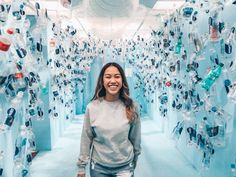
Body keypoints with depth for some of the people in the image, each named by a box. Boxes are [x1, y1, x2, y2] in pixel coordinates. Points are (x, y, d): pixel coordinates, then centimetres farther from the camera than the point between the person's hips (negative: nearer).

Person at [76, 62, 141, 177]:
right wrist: (81, 167, 0)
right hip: (98, 167, 1)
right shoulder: (92, 107, -11)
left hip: (124, 167, 0)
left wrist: (134, 161, 10)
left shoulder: (131, 107, -10)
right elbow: (86, 139, -4)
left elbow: (135, 138, 1)